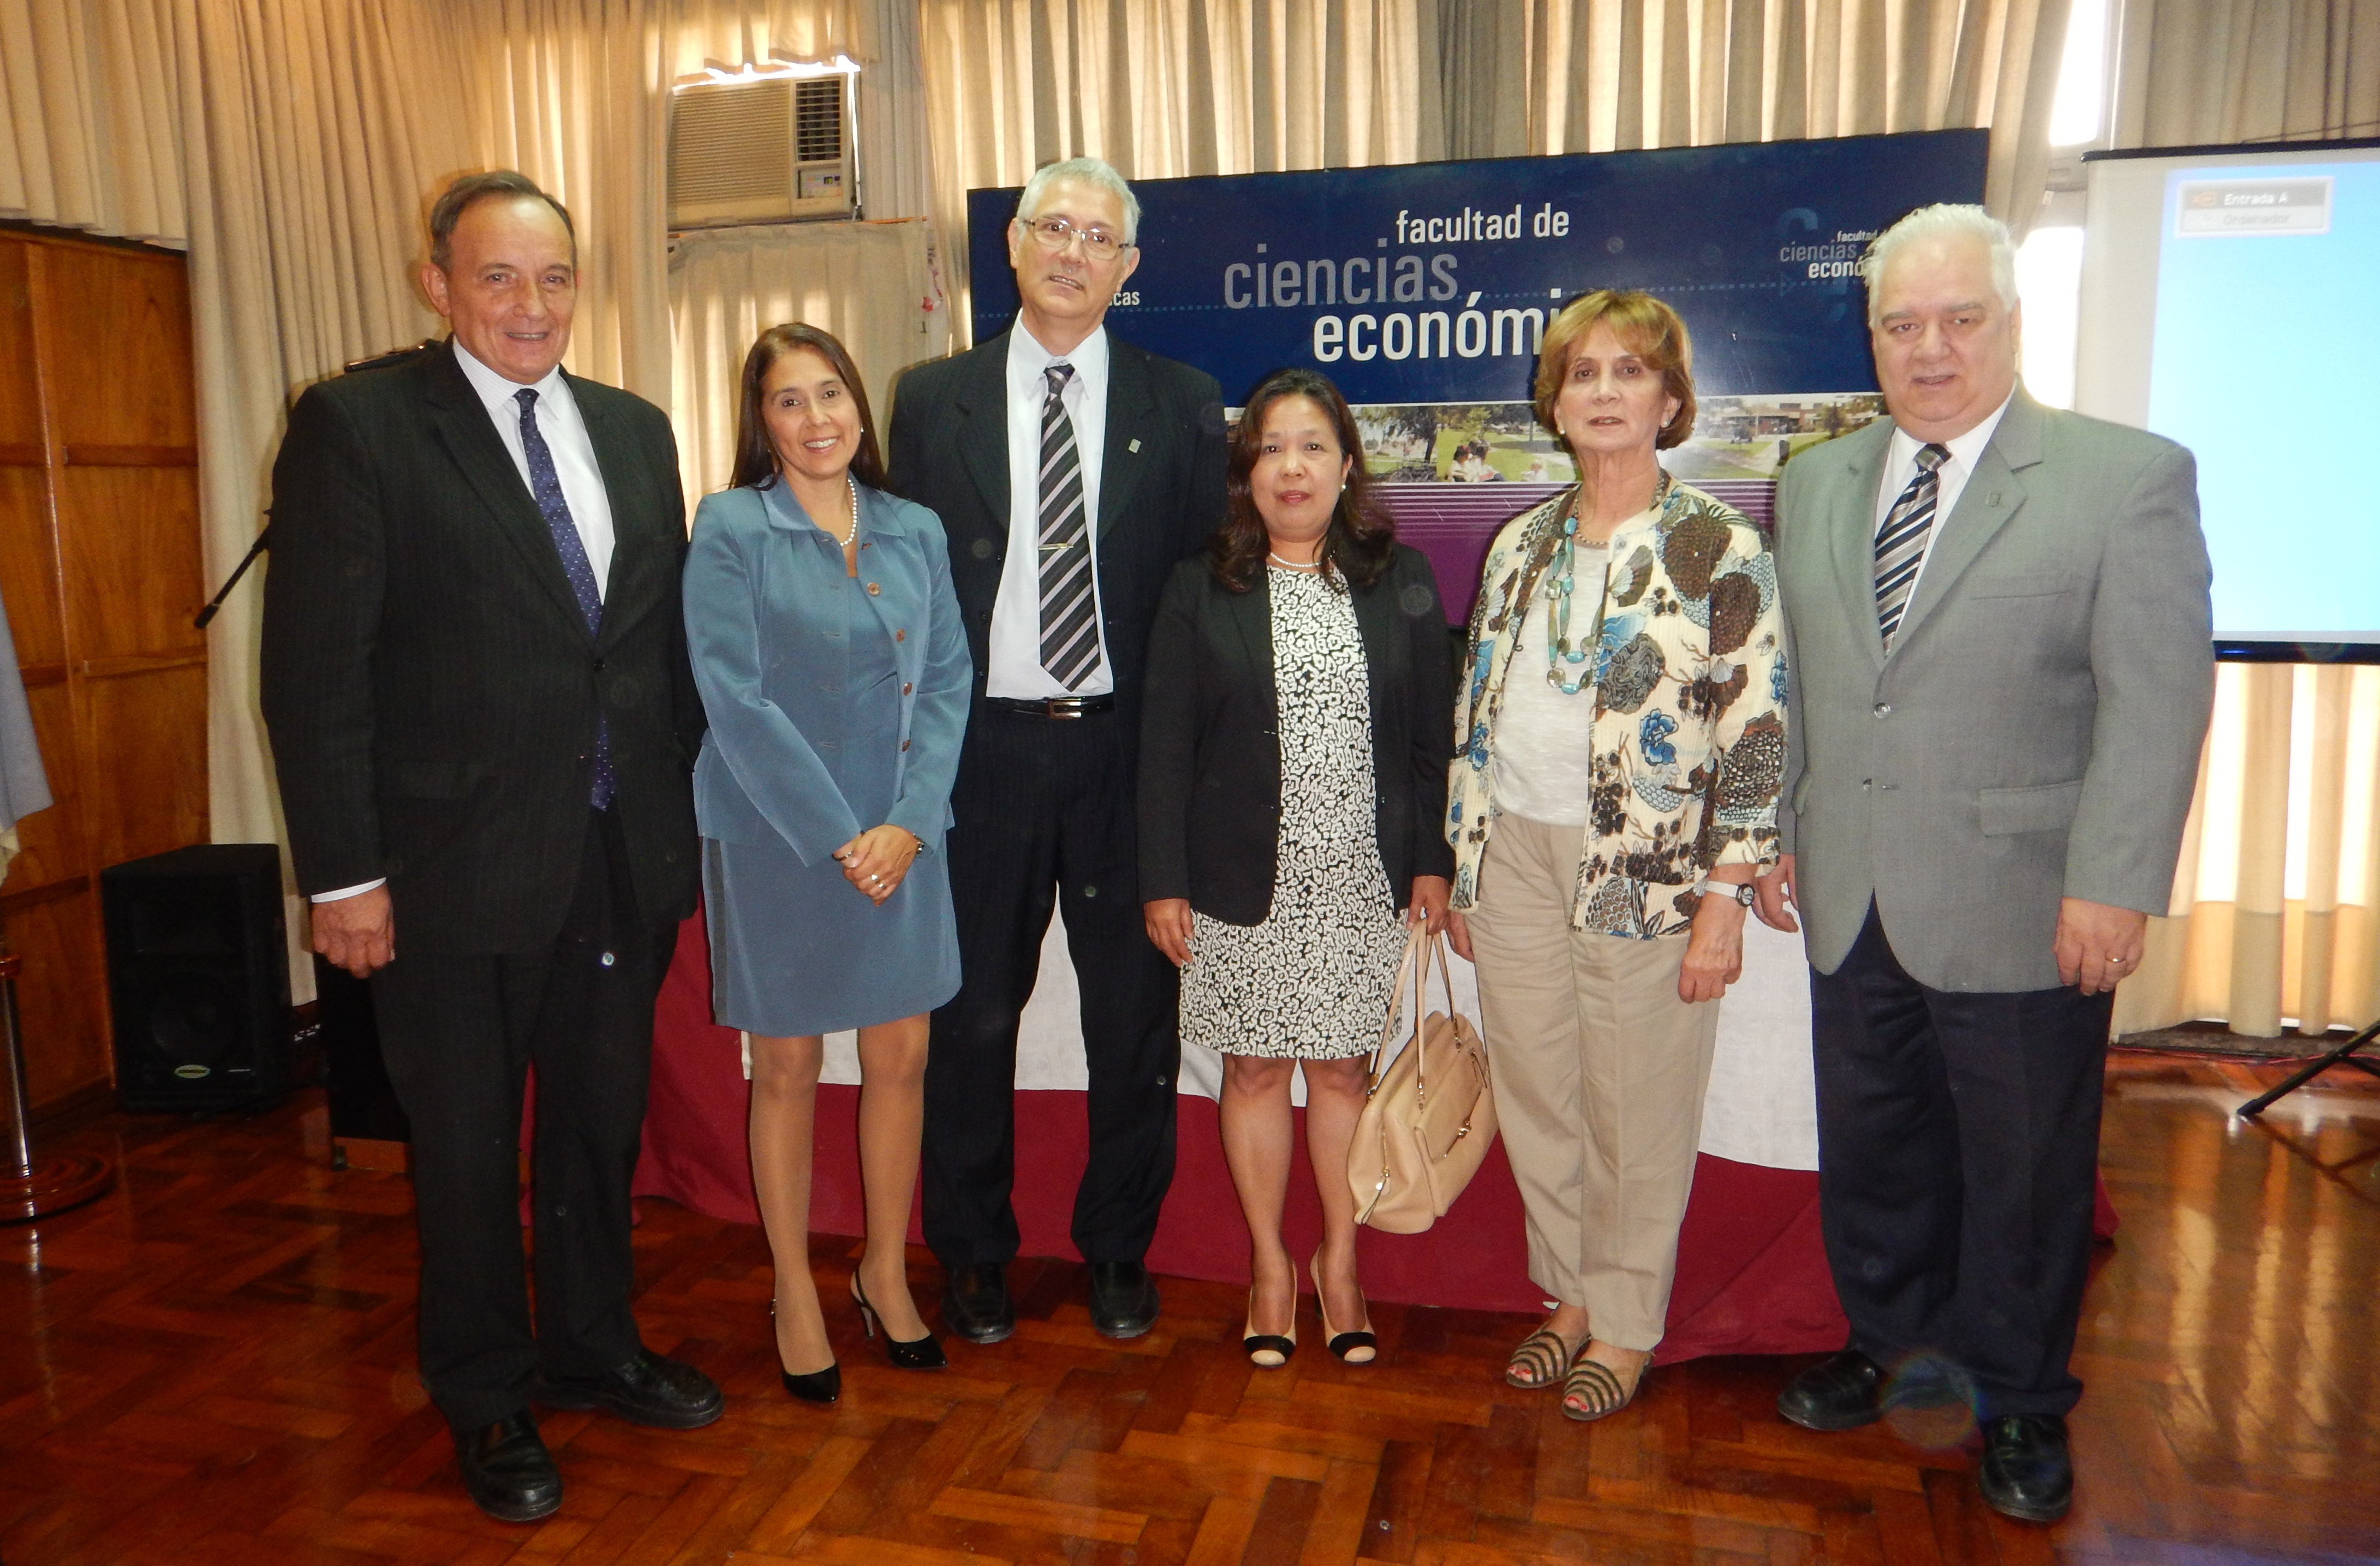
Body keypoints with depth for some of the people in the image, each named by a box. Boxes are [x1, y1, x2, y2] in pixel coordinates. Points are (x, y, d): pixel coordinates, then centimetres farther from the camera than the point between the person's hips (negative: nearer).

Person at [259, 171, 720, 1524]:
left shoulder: (635, 431, 8)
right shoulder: (357, 426, -8)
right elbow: (315, 668, -11)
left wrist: (691, 806, 7)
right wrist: (343, 871, -13)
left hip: (624, 855, 5)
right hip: (459, 867, -4)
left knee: (603, 1119, 19)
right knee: (469, 1145, 12)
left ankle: (592, 1347, 40)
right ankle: (486, 1398, 33)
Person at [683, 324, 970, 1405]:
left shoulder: (914, 531, 7)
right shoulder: (731, 527, -5)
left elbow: (947, 683, 3)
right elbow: (736, 699, -12)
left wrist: (907, 823, -10)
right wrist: (836, 837, -14)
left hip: (901, 837, 4)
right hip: (777, 835, -3)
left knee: (901, 1058, 9)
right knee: (786, 1069, 9)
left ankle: (885, 1271, 30)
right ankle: (795, 1293, 27)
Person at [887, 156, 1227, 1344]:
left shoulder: (1182, 405, 4)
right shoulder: (933, 400, 5)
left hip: (1126, 752, 0)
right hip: (983, 750, 0)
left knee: (1134, 1012, 9)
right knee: (972, 1012, 10)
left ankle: (1118, 1248, 29)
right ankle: (973, 1252, 29)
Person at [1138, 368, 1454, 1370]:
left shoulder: (1402, 583, 5)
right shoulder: (1200, 590, 1)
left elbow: (1433, 735, 6)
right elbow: (1165, 748, 0)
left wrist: (1433, 862, 2)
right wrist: (1163, 880, -4)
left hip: (1364, 878, 1)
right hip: (1244, 882, 0)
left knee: (1341, 1065, 8)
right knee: (1255, 1068, 8)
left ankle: (1339, 1263, 26)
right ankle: (1270, 1265, 26)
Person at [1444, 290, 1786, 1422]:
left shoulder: (1720, 547, -6)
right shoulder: (1522, 544, 9)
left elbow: (1758, 733, -9)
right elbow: (1477, 710, 12)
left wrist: (1725, 897, -13)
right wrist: (1461, 870, 10)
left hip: (1650, 865, -4)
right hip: (1517, 853, 5)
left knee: (1636, 1110, 7)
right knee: (1534, 1094, 12)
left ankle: (1627, 1325, 28)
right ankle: (1571, 1294, 33)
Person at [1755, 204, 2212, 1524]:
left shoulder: (2129, 477, -5)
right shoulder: (1816, 483, 10)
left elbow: (2157, 699, -11)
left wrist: (2112, 885, -16)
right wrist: (1780, 829, 10)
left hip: (2019, 910, -4)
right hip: (1852, 904, 4)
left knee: (2024, 1168, 11)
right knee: (1869, 1146, 17)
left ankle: (2019, 1403, 32)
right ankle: (1894, 1344, 40)